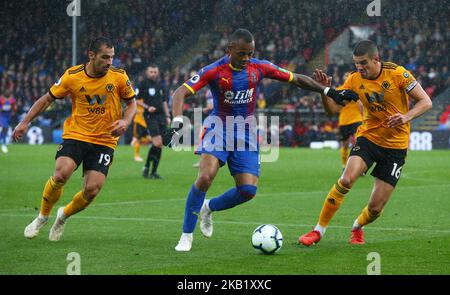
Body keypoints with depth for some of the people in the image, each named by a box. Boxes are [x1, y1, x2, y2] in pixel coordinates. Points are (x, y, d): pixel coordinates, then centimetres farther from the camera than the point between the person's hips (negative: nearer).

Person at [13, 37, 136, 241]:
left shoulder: (119, 77, -5)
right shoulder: (72, 76, -6)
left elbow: (131, 103, 9)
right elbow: (47, 98, 7)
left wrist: (125, 121, -12)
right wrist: (25, 122, 1)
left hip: (104, 142, 1)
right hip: (75, 135, -1)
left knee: (92, 189, -14)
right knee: (60, 175, -25)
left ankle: (64, 216, 18)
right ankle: (43, 215, 4)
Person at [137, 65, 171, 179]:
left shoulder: (160, 85, 16)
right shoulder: (143, 84, 0)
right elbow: (136, 100, 0)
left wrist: (167, 116, 16)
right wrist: (147, 107, -14)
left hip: (161, 115, 6)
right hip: (150, 116, -6)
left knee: (159, 145, 2)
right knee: (157, 143, -18)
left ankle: (153, 171, 7)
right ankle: (147, 167, -4)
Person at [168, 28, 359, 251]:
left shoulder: (260, 68, -5)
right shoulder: (214, 71, -16)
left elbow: (296, 79, 4)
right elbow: (181, 93, -23)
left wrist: (329, 91, -1)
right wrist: (177, 121, -40)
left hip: (245, 132, 4)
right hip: (219, 127, -3)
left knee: (248, 190, -9)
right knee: (205, 177, -26)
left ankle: (208, 208, 21)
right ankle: (186, 235, -12)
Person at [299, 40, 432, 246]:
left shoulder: (397, 74, -14)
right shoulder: (355, 80, -4)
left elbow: (426, 102, -11)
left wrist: (406, 117, -29)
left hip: (395, 146, -2)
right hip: (368, 137, 2)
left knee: (376, 208, -4)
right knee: (346, 179, -26)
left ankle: (357, 227, 32)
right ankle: (319, 230, -15)